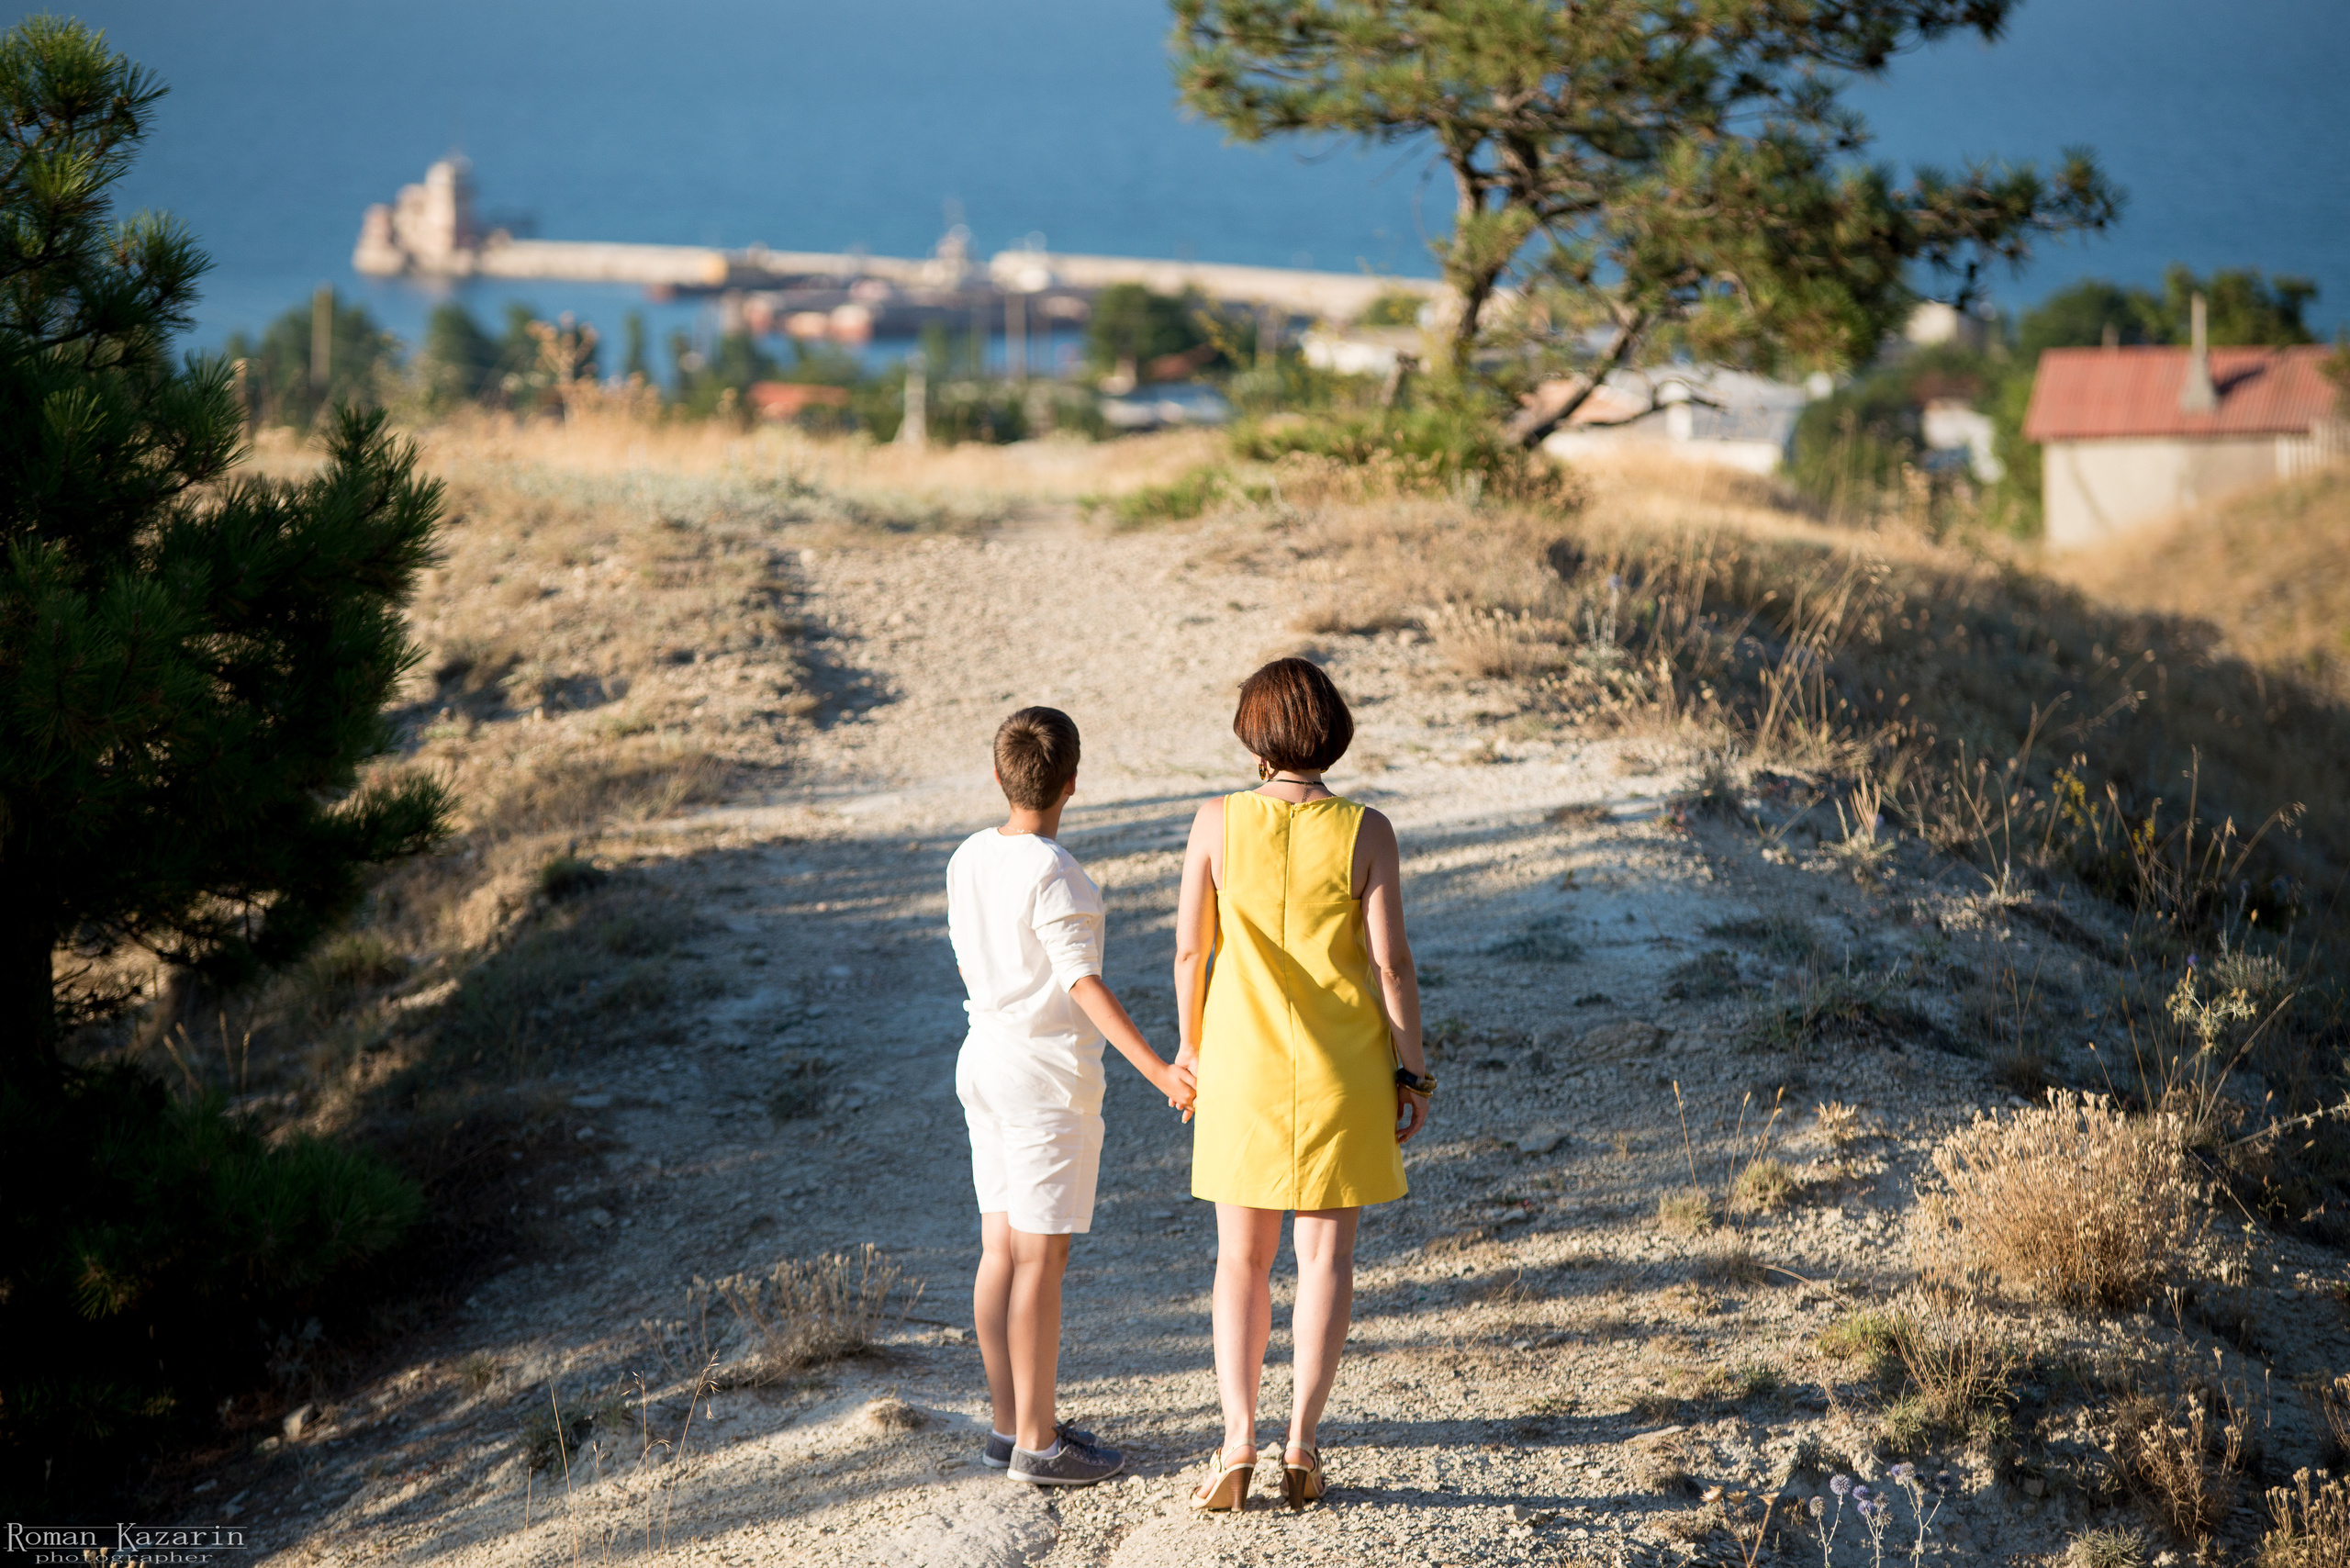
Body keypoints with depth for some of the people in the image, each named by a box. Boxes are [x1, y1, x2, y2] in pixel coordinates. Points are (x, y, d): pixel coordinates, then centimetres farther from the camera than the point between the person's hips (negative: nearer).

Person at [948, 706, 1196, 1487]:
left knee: (1001, 1248, 11)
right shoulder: (1053, 875, -19)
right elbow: (1084, 983, -23)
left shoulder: (968, 859, 5)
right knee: (1041, 1257, -3)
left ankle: (1010, 1423, 18)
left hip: (983, 1062, 8)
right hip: (1048, 1078, -8)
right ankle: (1036, 1440, 1)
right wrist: (1157, 1070, -27)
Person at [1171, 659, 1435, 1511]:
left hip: (1243, 1060, 1)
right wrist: (1411, 1071, -1)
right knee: (1325, 1251, 9)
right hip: (1343, 1068, 0)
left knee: (1242, 1257, 10)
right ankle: (1303, 1443, 6)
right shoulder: (1365, 832, -10)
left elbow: (1190, 947, -3)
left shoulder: (1217, 823, -8)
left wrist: (1190, 1043, 11)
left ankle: (1238, 1439, -1)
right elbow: (1390, 962, -10)